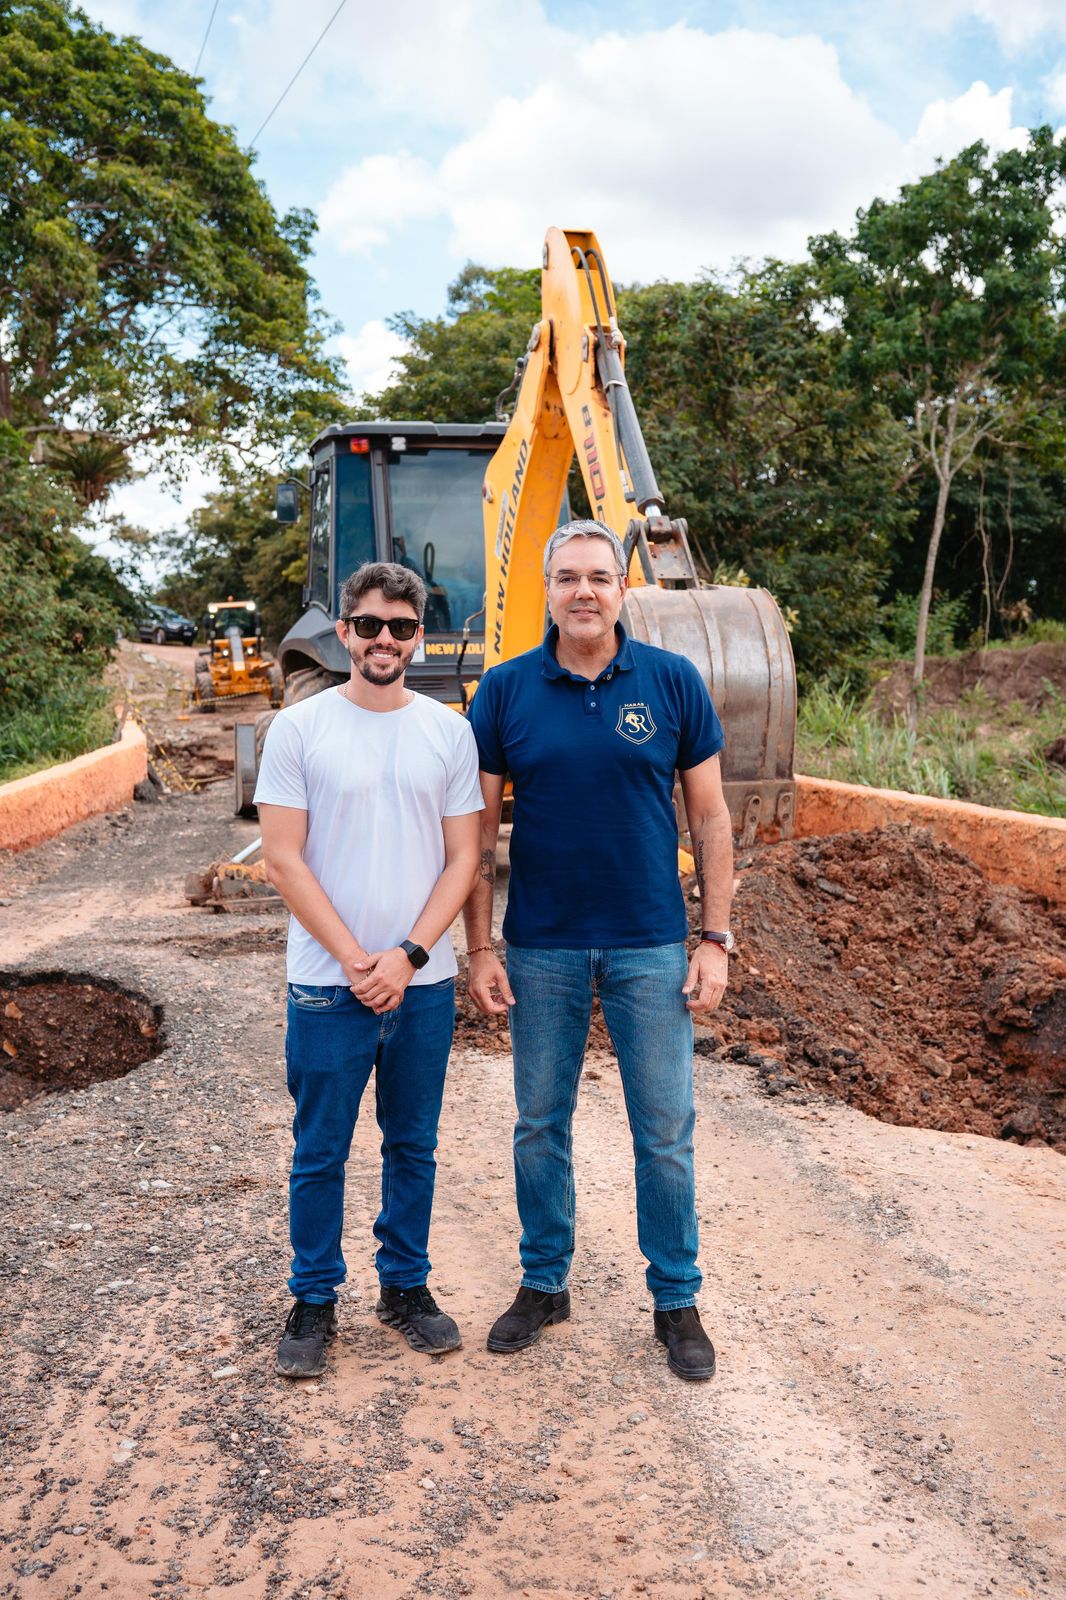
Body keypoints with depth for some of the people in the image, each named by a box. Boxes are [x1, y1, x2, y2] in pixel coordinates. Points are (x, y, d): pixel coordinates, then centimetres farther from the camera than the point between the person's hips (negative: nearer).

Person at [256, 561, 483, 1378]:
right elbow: (284, 860, -6)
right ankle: (314, 1300, 28)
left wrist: (408, 956, -10)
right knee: (320, 1153, 9)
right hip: (328, 984, -2)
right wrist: (356, 961, -11)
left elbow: (464, 858, 1)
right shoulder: (298, 728, -4)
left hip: (424, 983, 2)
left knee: (413, 1146, 15)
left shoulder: (449, 731, 3)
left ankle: (406, 1285, 33)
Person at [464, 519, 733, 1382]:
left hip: (651, 944, -1)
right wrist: (480, 946, -3)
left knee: (665, 1129, 8)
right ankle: (544, 1284, 32)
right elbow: (480, 829, 1)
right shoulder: (505, 690, -2)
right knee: (540, 1124, 13)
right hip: (542, 947, 1)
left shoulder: (673, 681, -3)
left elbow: (711, 817, 1)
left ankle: (677, 1300, 26)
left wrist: (716, 938, -4)